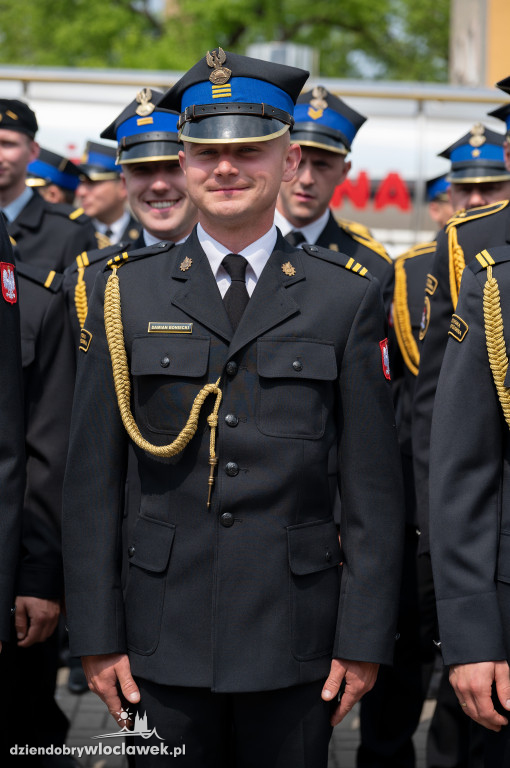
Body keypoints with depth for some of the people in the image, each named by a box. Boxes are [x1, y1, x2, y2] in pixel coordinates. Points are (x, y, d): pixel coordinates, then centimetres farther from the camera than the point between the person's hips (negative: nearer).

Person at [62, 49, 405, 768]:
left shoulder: (348, 296, 1)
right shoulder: (126, 291, 3)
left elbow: (374, 485, 1)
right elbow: (92, 478, 3)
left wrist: (365, 638, -3)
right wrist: (96, 633, 0)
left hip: (294, 630, 0)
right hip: (166, 634, 1)